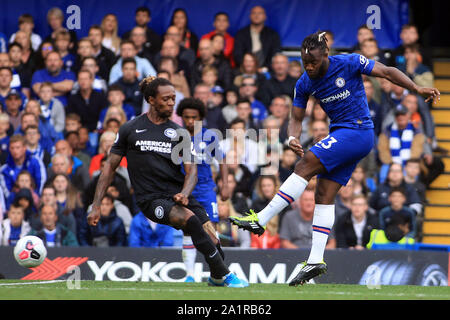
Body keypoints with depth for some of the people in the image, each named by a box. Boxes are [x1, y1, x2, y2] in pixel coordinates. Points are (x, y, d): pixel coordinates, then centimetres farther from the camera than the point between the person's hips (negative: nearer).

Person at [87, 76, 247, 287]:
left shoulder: (180, 133, 14)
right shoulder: (130, 129, 8)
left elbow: (191, 170, 6)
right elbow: (110, 166, 11)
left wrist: (184, 194, -16)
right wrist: (96, 206, 5)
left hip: (179, 196, 3)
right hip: (151, 199, -3)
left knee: (213, 240, -14)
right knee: (190, 219, -30)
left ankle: (215, 277, 16)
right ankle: (222, 275, -23)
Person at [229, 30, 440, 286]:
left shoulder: (349, 63, -11)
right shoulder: (304, 84, 4)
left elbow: (388, 72, -3)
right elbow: (297, 118, 7)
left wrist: (418, 89, -11)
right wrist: (294, 138, -15)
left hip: (358, 130, -7)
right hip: (340, 135, 7)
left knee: (307, 165, -19)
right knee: (324, 195, -2)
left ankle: (260, 220, -22)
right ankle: (316, 260, -3)